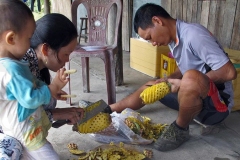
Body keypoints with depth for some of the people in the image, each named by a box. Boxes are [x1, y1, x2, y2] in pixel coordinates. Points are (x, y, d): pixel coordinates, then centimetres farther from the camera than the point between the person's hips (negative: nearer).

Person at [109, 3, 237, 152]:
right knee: (150, 87, 13)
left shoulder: (194, 35, -23)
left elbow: (229, 72, -26)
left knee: (191, 78, -37)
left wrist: (184, 83, -21)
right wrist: (168, 80, -1)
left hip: (218, 103, -8)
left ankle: (180, 129, -12)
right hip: (193, 96, 9)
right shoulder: (174, 38, 3)